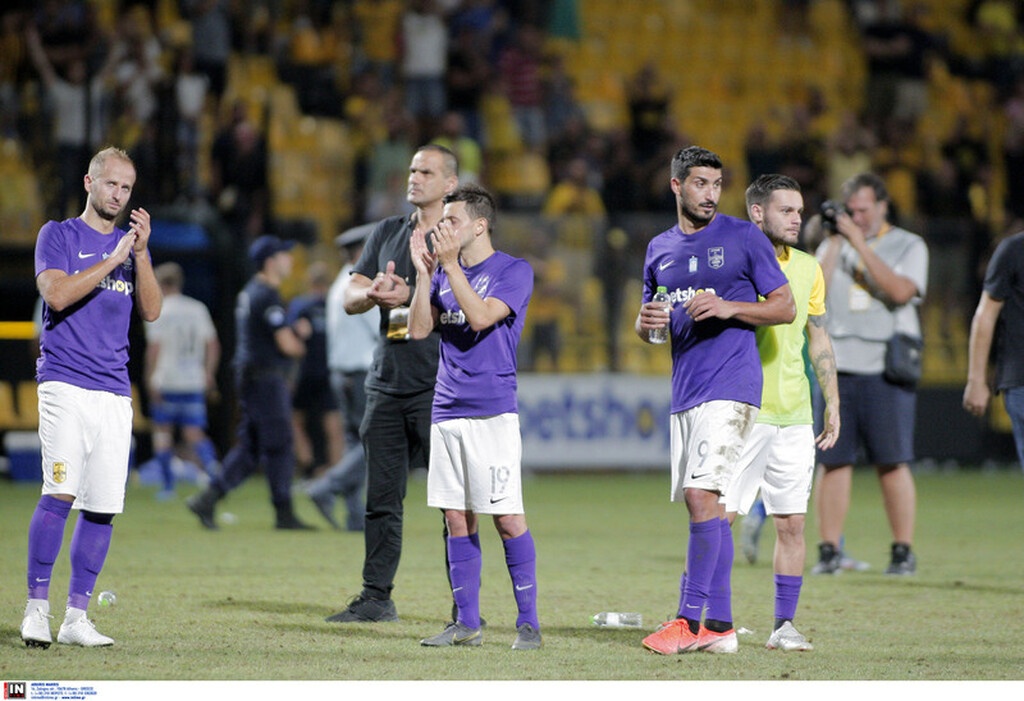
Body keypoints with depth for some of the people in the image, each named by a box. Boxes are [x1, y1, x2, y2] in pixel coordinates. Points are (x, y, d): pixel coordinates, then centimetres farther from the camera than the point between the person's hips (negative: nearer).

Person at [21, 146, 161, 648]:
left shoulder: (133, 245, 17)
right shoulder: (58, 235, 4)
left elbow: (150, 311, 6)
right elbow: (57, 294, -12)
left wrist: (141, 253, -5)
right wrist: (114, 259, -13)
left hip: (115, 392, 5)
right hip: (65, 383, -5)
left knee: (103, 506, 0)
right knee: (60, 493, -17)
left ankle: (76, 617, 5)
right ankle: (36, 608, -13)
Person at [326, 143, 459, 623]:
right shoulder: (387, 233, 17)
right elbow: (350, 298, 12)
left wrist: (408, 296, -21)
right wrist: (374, 293, -10)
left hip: (439, 386, -6)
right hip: (386, 383, 6)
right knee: (381, 498, 9)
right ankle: (376, 597, 16)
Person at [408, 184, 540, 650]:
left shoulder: (514, 271, -4)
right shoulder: (444, 273, 15)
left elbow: (480, 316, -18)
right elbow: (419, 329, 7)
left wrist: (451, 265, -15)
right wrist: (424, 273, -1)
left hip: (492, 412, -6)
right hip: (446, 412, 6)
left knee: (507, 519, -8)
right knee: (456, 520, 7)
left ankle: (528, 622, -3)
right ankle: (467, 624, 12)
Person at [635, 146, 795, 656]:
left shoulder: (743, 237, -1)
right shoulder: (660, 249, 16)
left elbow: (785, 307, -1)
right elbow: (646, 327, 24)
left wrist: (728, 307, -15)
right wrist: (647, 322, 0)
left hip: (730, 386, -7)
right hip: (684, 392, 7)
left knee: (701, 495, -17)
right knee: (703, 503, 7)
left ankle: (690, 619, -19)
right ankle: (719, 625, 11)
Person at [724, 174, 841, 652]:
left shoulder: (807, 269, 12)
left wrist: (833, 404, 15)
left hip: (794, 415, 5)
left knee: (792, 523, 3)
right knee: (719, 517, -7)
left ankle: (784, 625, 10)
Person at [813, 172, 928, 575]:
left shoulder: (909, 246, 6)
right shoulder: (832, 246, 14)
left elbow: (900, 291, -13)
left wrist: (859, 242, -14)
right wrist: (834, 243, -3)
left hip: (886, 371, -3)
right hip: (834, 368, 3)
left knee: (892, 463, -4)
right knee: (832, 461, -1)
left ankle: (903, 552, 2)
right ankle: (829, 551, 3)